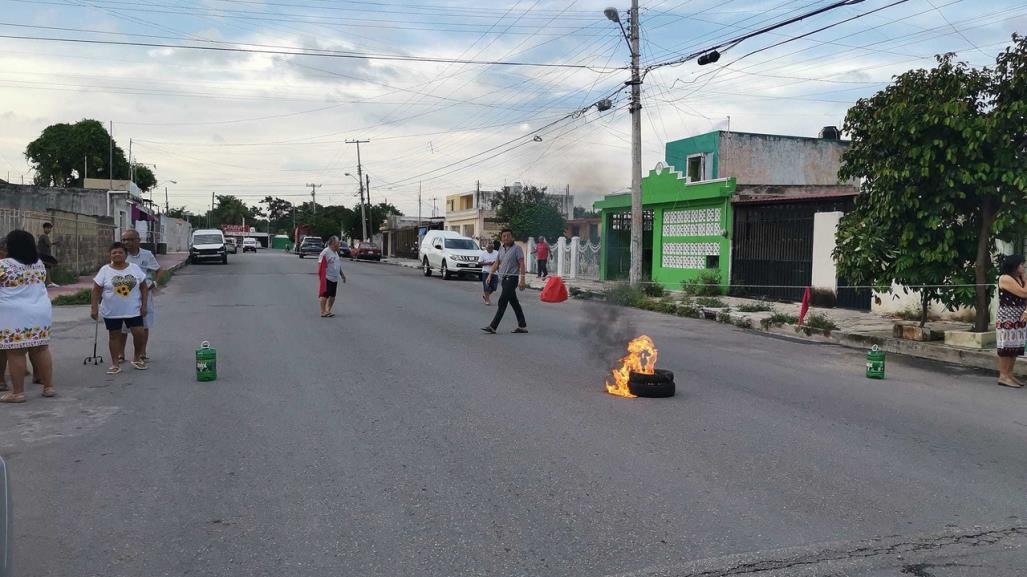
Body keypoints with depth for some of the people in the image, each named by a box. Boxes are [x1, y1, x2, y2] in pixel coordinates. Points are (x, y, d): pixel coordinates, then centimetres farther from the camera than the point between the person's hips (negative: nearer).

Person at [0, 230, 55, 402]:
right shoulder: (39, 264, 10)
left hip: (15, 315, -6)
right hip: (40, 312, 6)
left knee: (15, 353, -1)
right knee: (41, 350, 10)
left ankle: (18, 392, 2)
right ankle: (49, 386, 13)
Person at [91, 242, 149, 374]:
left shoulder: (135, 268, 1)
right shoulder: (105, 270, -3)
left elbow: (144, 287, 5)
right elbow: (96, 290, -2)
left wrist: (144, 305, -2)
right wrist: (94, 308, -8)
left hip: (133, 310, 1)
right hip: (111, 312, -1)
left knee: (139, 333, -3)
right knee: (114, 336, 5)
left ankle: (137, 359, 18)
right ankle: (115, 364, 13)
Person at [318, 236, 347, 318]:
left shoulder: (336, 252, 16)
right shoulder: (325, 252, -13)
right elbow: (321, 265, -16)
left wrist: (342, 274, 26)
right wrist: (320, 276, -21)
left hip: (335, 279, 9)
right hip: (327, 278, -9)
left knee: (332, 296, 10)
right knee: (325, 295, -7)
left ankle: (328, 311, 19)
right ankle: (323, 312, -2)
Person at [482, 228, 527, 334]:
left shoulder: (517, 248, -8)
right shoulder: (501, 248, 13)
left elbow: (521, 264, -12)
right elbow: (497, 263, 17)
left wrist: (522, 280, -19)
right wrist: (490, 275, 8)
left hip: (512, 278, -7)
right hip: (503, 278, 7)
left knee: (502, 302, -11)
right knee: (514, 303, 11)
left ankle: (493, 327, -13)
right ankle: (522, 326, 17)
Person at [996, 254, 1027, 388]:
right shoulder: (1005, 278, -12)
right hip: (1007, 319, -8)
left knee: (1015, 348, 8)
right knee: (1006, 347, -6)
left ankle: (1009, 374, 15)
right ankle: (1003, 376, -3)